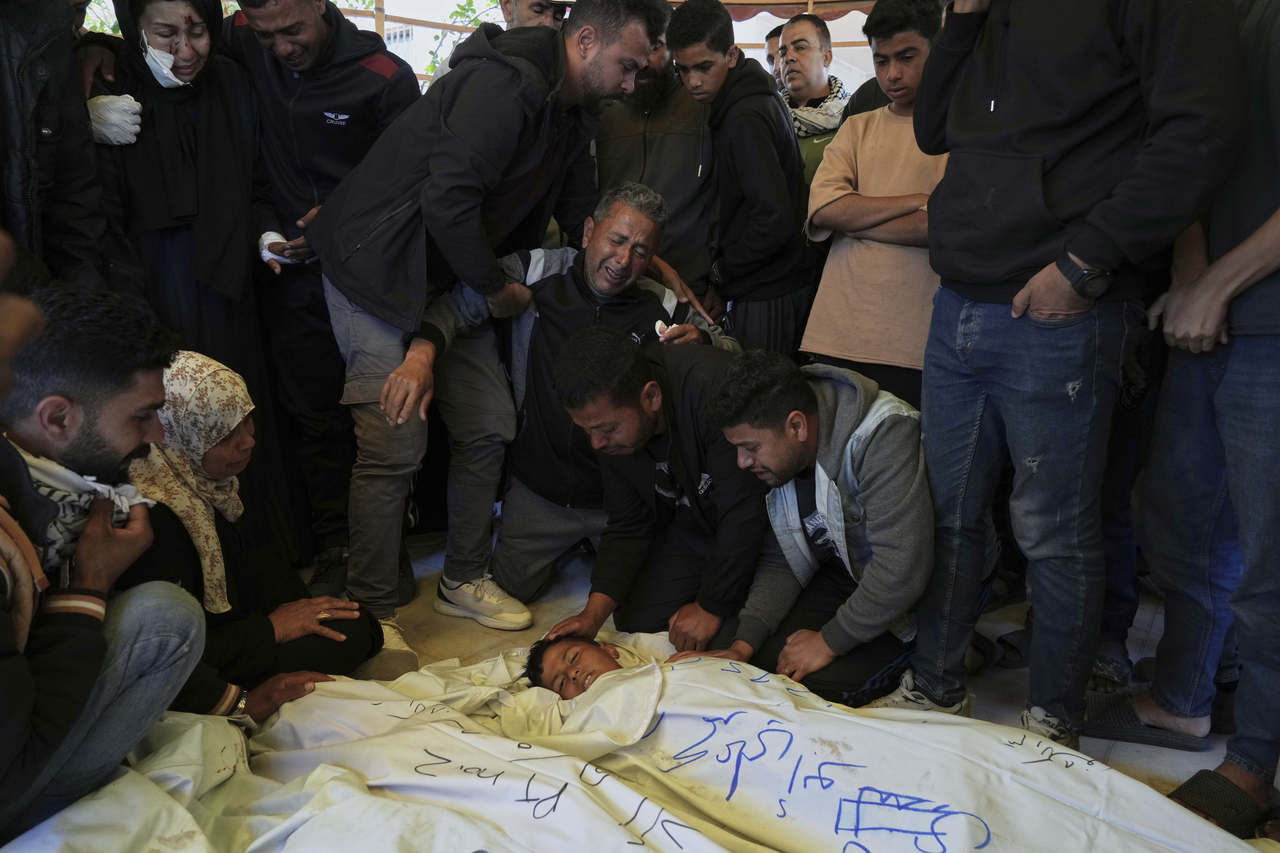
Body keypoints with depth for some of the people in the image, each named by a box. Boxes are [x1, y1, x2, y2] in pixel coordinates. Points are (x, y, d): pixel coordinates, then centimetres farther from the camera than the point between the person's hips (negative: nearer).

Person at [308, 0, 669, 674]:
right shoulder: (504, 85, -23)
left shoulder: (571, 117, 8)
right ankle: (371, 611, 4)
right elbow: (447, 199, -31)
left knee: (489, 429, 7)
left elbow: (587, 218, 13)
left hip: (453, 277, 9)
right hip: (378, 271, -9)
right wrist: (497, 289, -16)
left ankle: (465, 575, 24)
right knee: (396, 443, -11)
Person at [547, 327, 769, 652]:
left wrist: (711, 607, -22)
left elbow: (743, 516, -32)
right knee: (638, 620, -3)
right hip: (693, 523, 6)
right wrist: (593, 615, -15)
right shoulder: (609, 421, -11)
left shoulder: (713, 386, -36)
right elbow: (627, 527, -3)